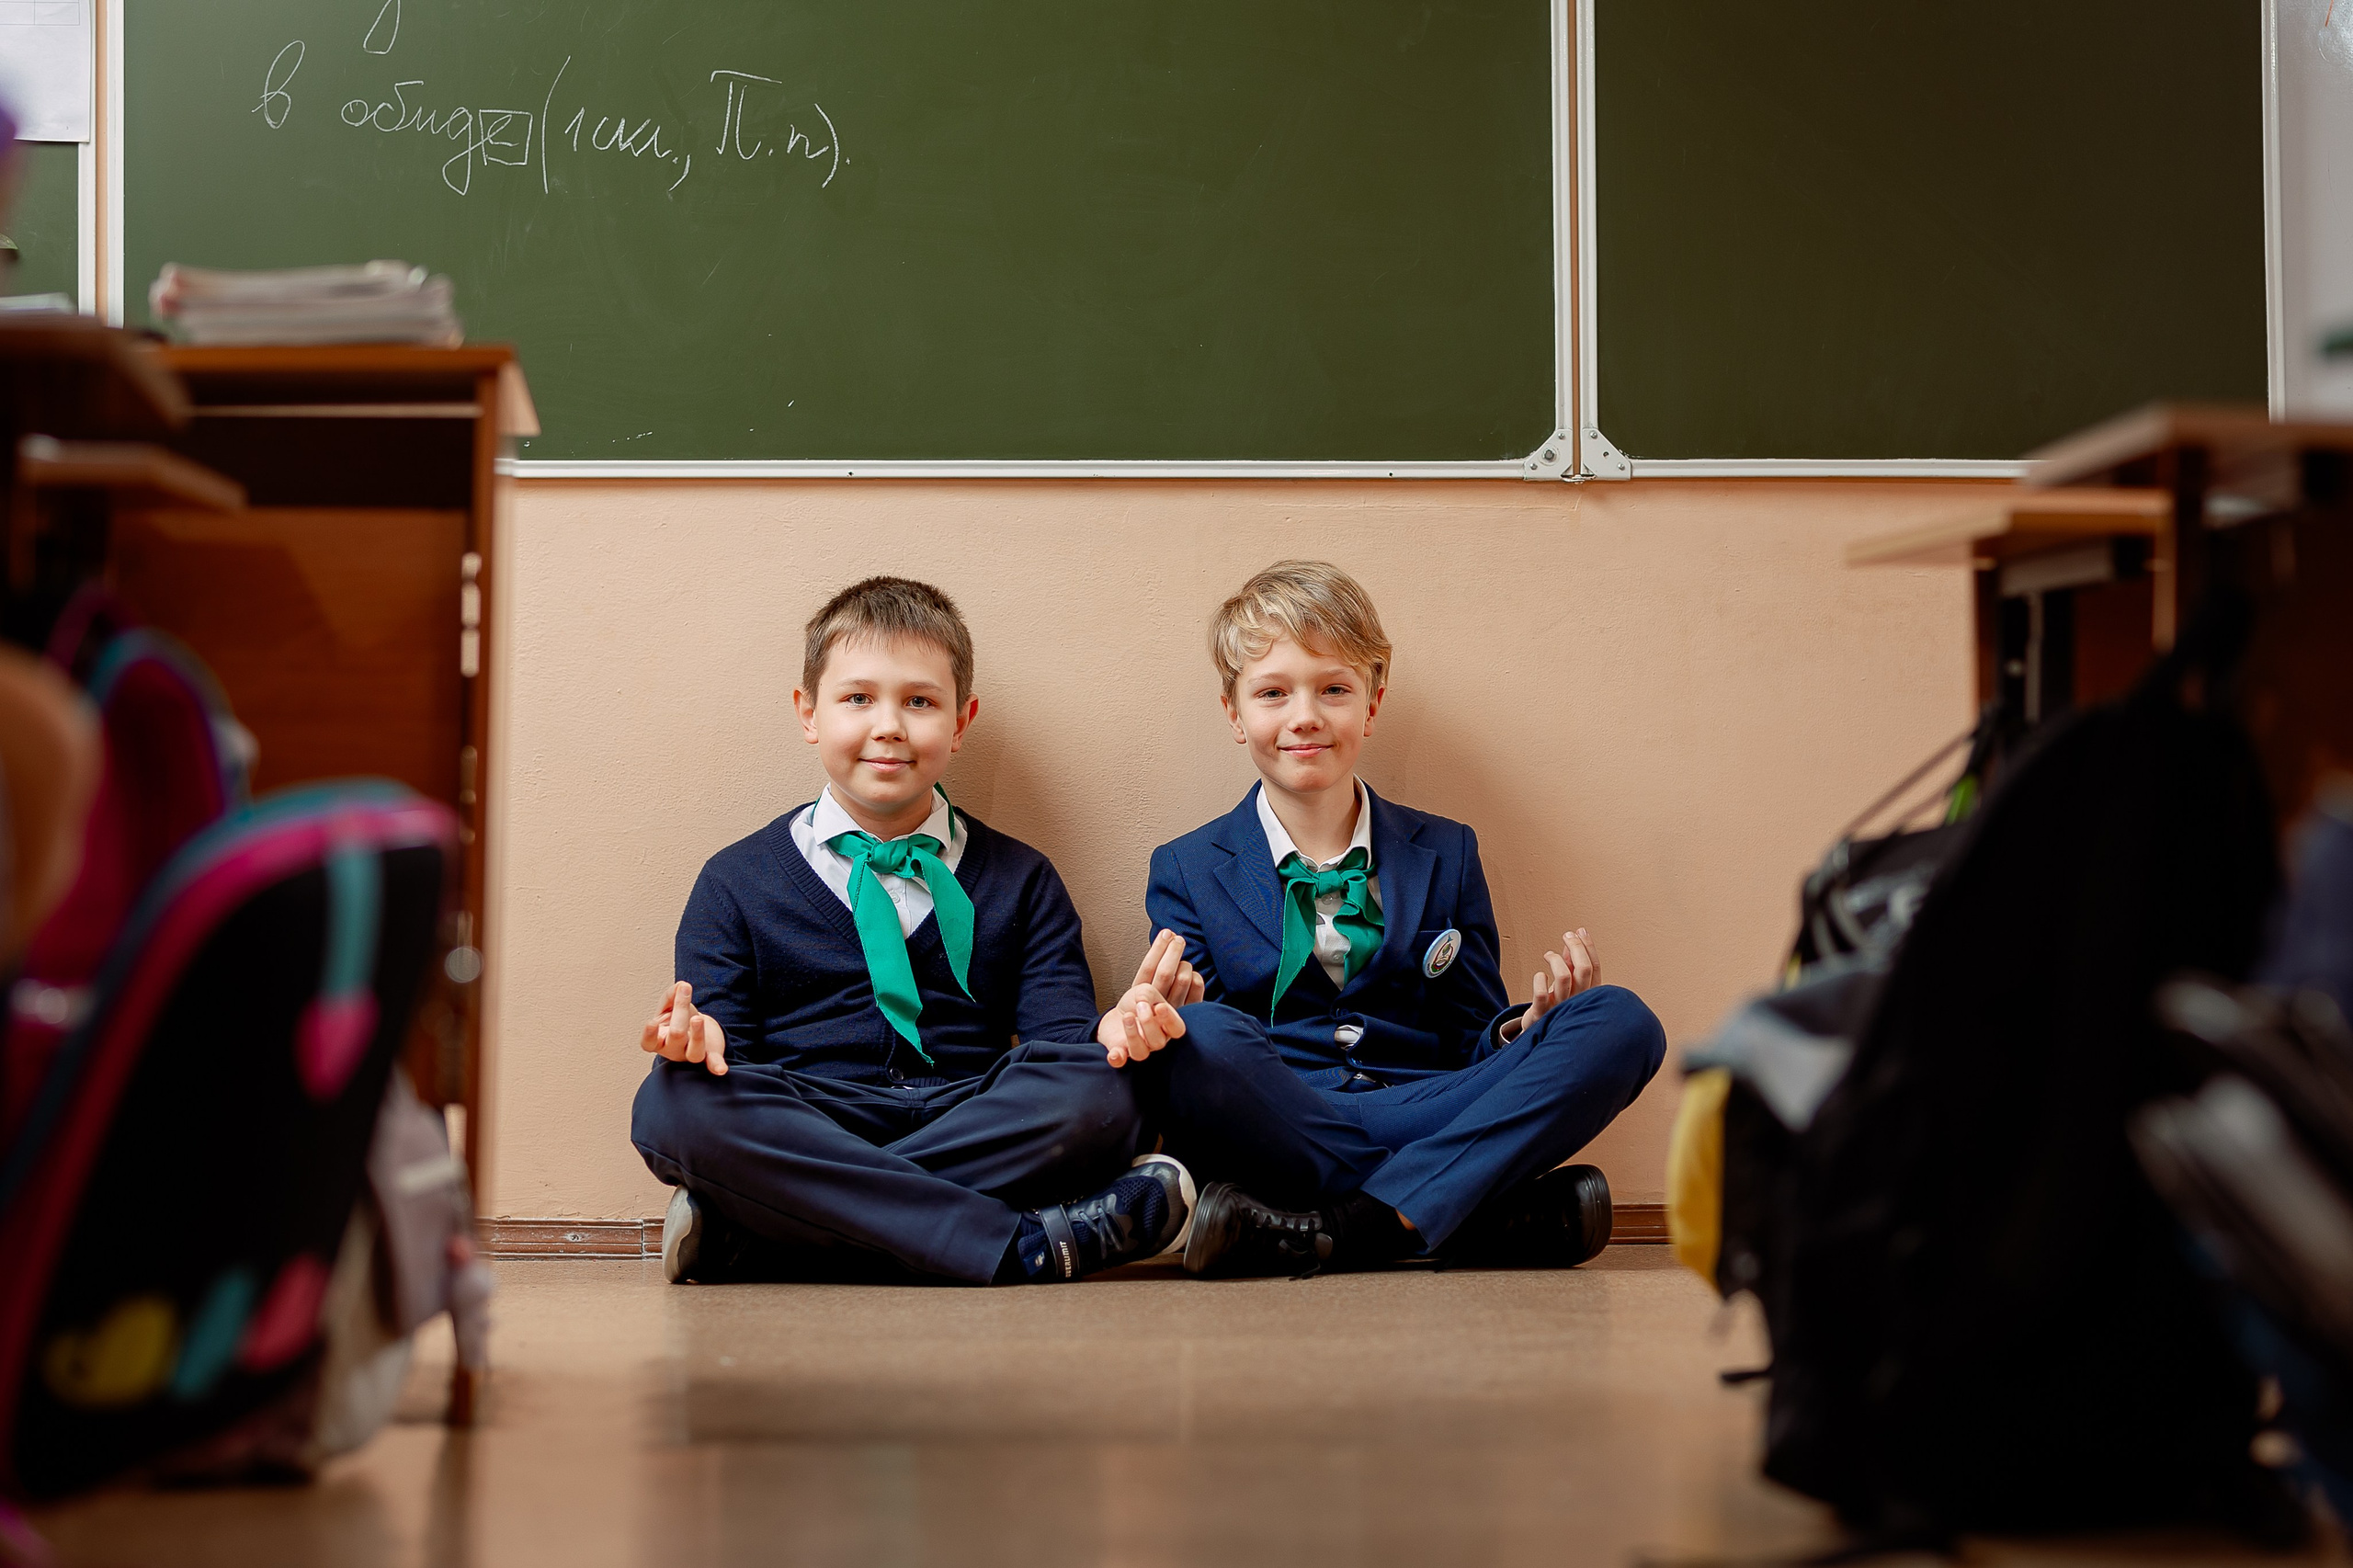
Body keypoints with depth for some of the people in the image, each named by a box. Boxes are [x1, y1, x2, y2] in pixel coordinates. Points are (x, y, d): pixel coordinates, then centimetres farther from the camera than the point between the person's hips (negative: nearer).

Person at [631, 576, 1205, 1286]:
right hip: (804, 1131, -1)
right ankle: (1024, 1245, -35)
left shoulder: (1020, 881, 19)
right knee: (676, 1101, -32)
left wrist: (1112, 1030, -17)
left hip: (977, 1128, 1)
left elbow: (1060, 1033, 8)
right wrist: (700, 1037, -19)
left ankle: (747, 1239, -30)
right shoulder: (737, 882, 15)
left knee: (1097, 1087, -30)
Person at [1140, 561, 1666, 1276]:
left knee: (1622, 1022, -19)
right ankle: (1505, 1215, -29)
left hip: (1426, 1120, 3)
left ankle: (1340, 1230, -32)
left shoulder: (1445, 855, 18)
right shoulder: (1188, 871, 13)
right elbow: (1197, 1057, 2)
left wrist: (1530, 1023, -8)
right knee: (1200, 1036, -35)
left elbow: (1473, 1050, 15)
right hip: (1276, 1131, -2)